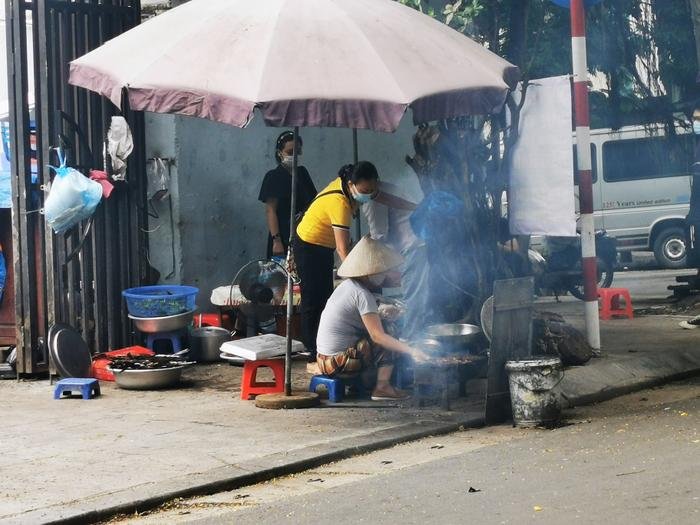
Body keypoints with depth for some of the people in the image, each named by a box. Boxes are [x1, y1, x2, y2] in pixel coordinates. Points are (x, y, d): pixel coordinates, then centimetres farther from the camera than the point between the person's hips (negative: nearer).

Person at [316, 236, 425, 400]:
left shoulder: (347, 285, 10)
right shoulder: (362, 295, -17)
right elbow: (377, 336, -21)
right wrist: (410, 351, -19)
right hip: (341, 361, -9)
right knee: (387, 342, -3)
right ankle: (382, 387, -5)